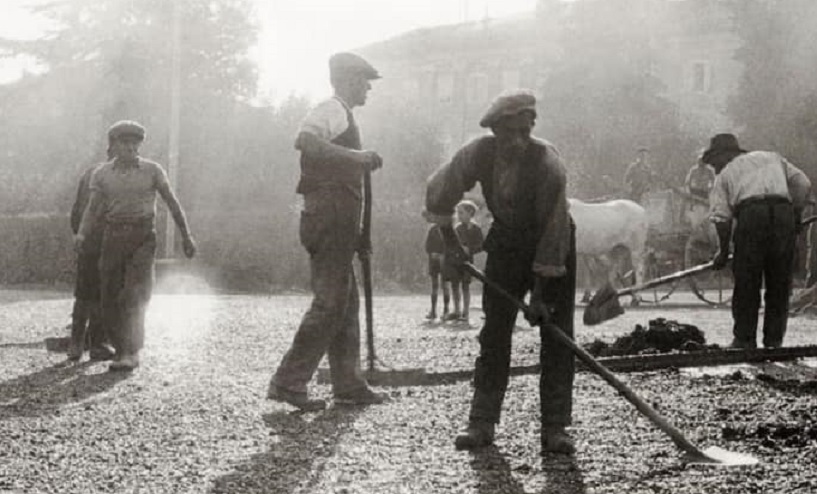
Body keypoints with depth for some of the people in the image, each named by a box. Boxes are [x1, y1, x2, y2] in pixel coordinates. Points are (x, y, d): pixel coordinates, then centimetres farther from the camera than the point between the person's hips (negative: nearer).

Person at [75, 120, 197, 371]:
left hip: (143, 237, -2)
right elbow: (92, 209, 2)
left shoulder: (152, 171, 3)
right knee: (109, 297, 3)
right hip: (113, 236, 3)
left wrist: (186, 236, 9)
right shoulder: (101, 174, 6)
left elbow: (172, 203, 8)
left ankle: (131, 353, -15)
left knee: (135, 296, -14)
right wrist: (82, 235, -17)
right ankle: (120, 347, 20)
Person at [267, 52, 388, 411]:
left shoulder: (341, 114, 22)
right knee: (329, 304, -10)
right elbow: (305, 140, -30)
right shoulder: (332, 110, -9)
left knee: (345, 304, 11)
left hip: (337, 223, 10)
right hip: (330, 221, -10)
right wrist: (357, 156, -28)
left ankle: (349, 385, 16)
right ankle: (288, 382, -9)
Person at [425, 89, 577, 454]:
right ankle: (482, 423, 4)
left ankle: (555, 428, -2)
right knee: (494, 335, 0)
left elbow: (554, 229, -28)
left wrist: (541, 292, -27)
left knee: (557, 338, -7)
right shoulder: (479, 154, -18)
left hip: (553, 250, -3)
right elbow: (441, 189, -1)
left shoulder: (549, 164, -30)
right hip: (506, 245, 3)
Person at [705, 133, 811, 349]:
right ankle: (774, 339, 12)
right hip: (784, 211, 3)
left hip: (750, 212, -2)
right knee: (780, 282, 11)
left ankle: (745, 339, 5)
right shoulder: (772, 157, 30)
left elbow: (721, 217, 8)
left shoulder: (724, 175, 21)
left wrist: (723, 251, 16)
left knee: (746, 282, 6)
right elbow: (802, 183, 16)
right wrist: (797, 217, 20)